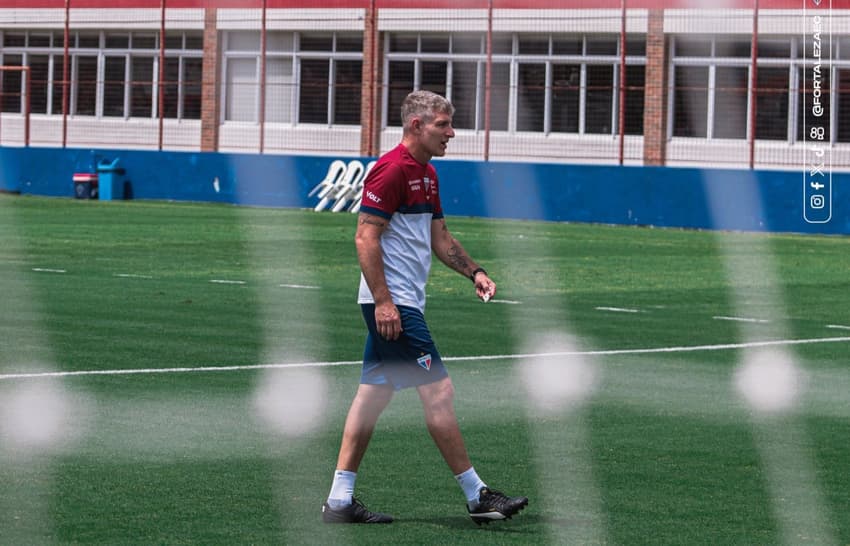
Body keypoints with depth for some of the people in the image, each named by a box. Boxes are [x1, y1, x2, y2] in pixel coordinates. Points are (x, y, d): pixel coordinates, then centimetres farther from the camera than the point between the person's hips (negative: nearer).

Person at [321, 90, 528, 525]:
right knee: (438, 391, -8)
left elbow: (439, 237, 25)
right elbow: (366, 237, -18)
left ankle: (340, 501, 9)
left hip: (400, 305, 10)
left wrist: (474, 272, 12)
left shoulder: (427, 174, 17)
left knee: (373, 395, 8)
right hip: (392, 303, -10)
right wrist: (383, 302, -22)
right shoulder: (392, 169, -15)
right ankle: (476, 496, -3)